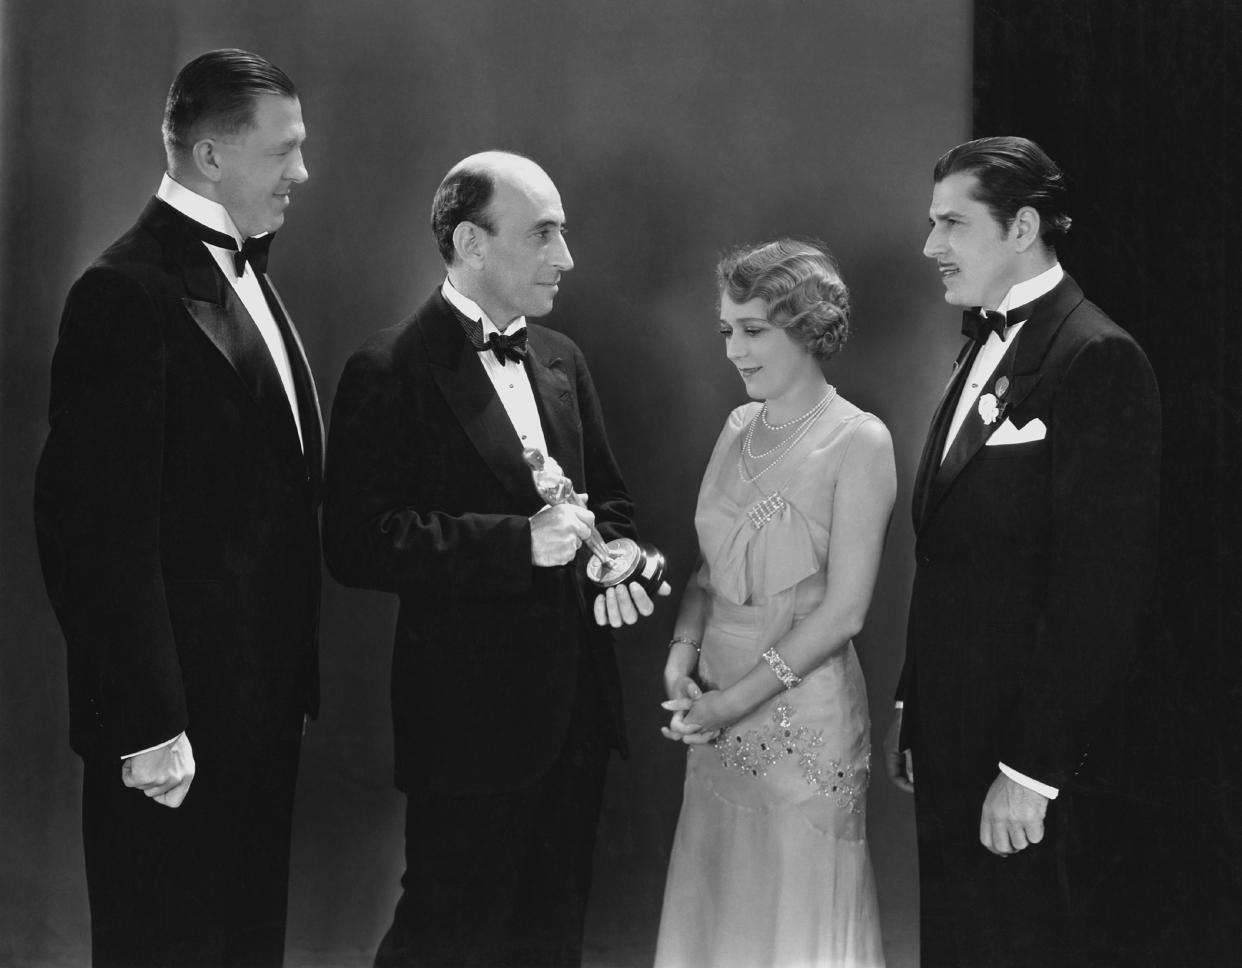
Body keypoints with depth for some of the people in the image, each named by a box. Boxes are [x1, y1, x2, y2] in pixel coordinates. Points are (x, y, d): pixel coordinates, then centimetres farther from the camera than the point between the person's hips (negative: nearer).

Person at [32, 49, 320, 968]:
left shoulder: (248, 278, 12)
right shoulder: (128, 294, -16)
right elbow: (104, 527, -20)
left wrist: (293, 675, 11)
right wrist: (147, 725, -20)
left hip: (263, 699, 8)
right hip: (180, 718, -8)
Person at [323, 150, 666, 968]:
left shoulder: (561, 361, 11)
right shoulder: (391, 372, -11)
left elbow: (608, 497, 20)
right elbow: (358, 544, -19)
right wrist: (517, 542, -24)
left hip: (576, 710, 7)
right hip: (469, 711, -7)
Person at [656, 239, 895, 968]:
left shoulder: (859, 443, -11)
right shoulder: (739, 430, 8)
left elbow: (844, 610, -15)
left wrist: (737, 698, -16)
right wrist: (683, 652, -5)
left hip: (803, 711, -6)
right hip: (719, 715, 6)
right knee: (719, 905, 14)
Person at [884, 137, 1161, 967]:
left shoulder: (1096, 359, -15)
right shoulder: (986, 348, 12)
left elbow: (1099, 589, -19)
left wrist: (1031, 770, -19)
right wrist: (913, 707, 13)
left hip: (1034, 755, -8)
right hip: (952, 741, 8)